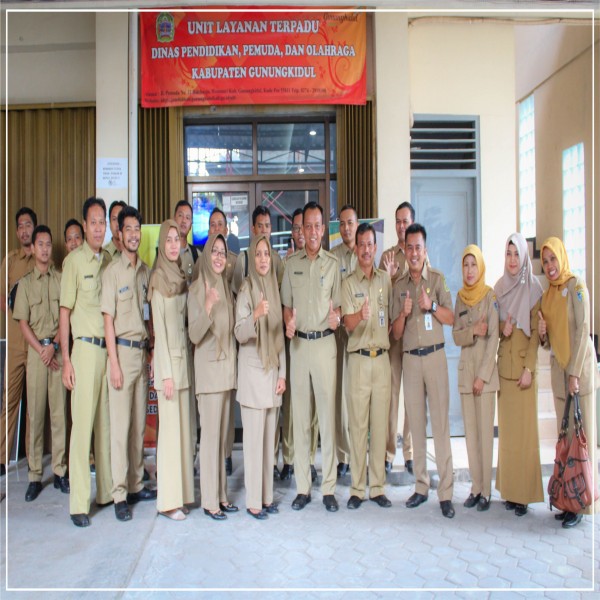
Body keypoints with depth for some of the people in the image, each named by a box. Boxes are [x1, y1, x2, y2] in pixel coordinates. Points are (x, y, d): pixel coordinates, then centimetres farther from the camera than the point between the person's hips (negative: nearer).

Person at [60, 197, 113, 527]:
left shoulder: (110, 261, 11)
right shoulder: (74, 261, -3)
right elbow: (65, 311, -4)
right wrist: (66, 359, -8)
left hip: (110, 348, 5)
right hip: (85, 348, -5)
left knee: (106, 422, 11)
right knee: (82, 423, -3)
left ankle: (107, 491, 23)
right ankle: (78, 502, 6)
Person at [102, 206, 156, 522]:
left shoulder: (145, 271, 10)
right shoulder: (112, 271, -6)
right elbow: (108, 320, -8)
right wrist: (115, 363, -12)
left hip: (142, 351, 6)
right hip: (122, 350, -5)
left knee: (139, 423, 11)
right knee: (120, 424, -1)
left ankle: (136, 485, 23)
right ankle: (119, 495, 7)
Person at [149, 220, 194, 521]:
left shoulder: (182, 278, 12)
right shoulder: (158, 279, -8)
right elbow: (159, 329, -11)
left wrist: (183, 365, 9)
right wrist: (166, 373, -13)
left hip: (184, 357, 7)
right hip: (167, 359, -7)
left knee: (184, 426, 10)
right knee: (169, 427, -2)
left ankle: (182, 494, 21)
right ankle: (168, 500, 9)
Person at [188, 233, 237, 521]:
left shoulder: (226, 288, 12)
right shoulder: (197, 289, -7)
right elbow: (194, 335, -15)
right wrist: (207, 309, -29)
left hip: (227, 367, 6)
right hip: (208, 367, -6)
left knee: (222, 434, 12)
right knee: (210, 434, -3)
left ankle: (221, 494, 21)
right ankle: (209, 500, 8)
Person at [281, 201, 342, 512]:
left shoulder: (333, 263, 5)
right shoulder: (291, 262, 8)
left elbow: (337, 305, 7)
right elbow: (286, 305, 10)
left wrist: (336, 319, -15)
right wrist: (288, 324, -10)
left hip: (324, 342, -1)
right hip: (298, 342, 2)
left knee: (327, 413, -1)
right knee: (300, 414, 5)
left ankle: (329, 487, 10)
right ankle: (302, 487, 15)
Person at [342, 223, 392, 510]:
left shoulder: (385, 279, 10)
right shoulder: (349, 283, -1)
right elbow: (347, 323, -13)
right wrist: (360, 316, -32)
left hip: (382, 358, 3)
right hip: (358, 359, -3)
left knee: (380, 424, 7)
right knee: (358, 425, 1)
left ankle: (378, 487, 18)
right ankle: (357, 488, 11)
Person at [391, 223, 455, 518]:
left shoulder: (437, 278, 2)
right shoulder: (399, 286, 10)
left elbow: (451, 318, 0)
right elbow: (396, 333, 9)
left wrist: (432, 306, -15)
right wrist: (403, 313, -10)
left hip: (435, 356, -3)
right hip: (410, 358, 3)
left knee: (440, 422, -4)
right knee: (416, 423, 7)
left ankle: (445, 492, 3)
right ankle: (421, 487, 18)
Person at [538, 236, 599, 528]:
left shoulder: (576, 286, -6)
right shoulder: (546, 295, 14)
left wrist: (575, 372, -16)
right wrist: (543, 333, -7)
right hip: (557, 367, 6)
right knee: (564, 434, 7)